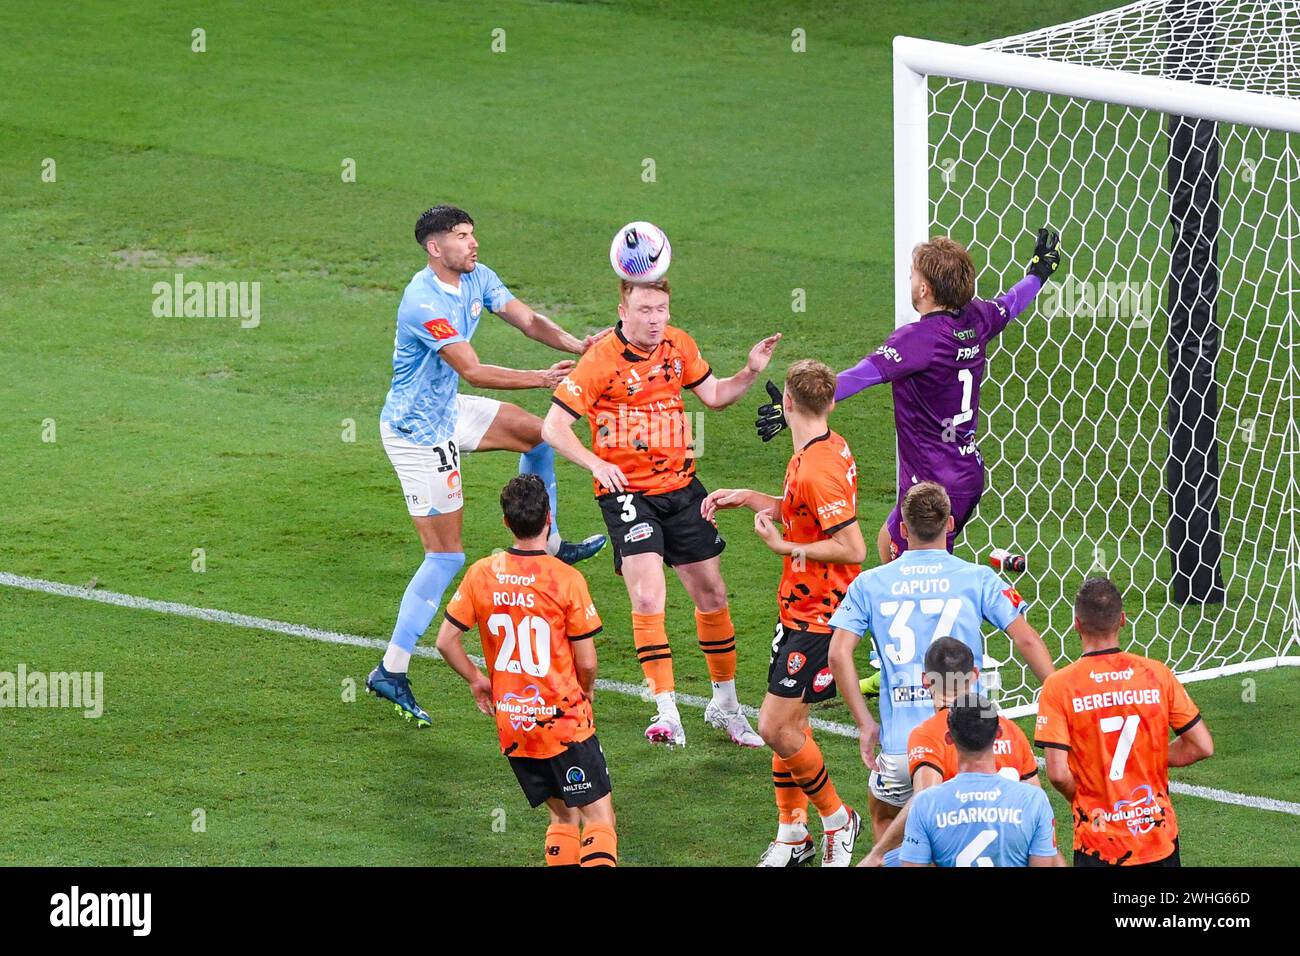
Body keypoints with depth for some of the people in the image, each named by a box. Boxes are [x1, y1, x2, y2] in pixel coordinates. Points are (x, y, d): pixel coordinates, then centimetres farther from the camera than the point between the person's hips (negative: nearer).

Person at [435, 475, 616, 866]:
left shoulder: (480, 574, -3)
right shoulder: (566, 579, -14)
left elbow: (446, 642, 1)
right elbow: (587, 662, -8)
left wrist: (477, 680, 16)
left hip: (511, 726, 5)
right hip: (564, 719, -5)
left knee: (563, 816, 18)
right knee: (599, 817, -2)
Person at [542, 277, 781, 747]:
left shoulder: (678, 345, 2)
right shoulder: (601, 360, -15)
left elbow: (713, 395, 17)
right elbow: (553, 426, -15)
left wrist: (750, 372, -1)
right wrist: (595, 463, -29)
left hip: (681, 486, 6)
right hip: (627, 492, -6)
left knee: (712, 594, 10)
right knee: (648, 598, -20)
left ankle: (725, 704, 27)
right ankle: (667, 713, -18)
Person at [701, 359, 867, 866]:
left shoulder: (818, 468, -24)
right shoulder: (826, 449, 7)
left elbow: (853, 548, -27)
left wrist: (784, 545, -20)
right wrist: (747, 498, 17)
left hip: (817, 617, -10)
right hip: (798, 609, 10)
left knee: (776, 726, -9)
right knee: (787, 723, 14)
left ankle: (838, 819, 8)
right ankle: (792, 834, 24)